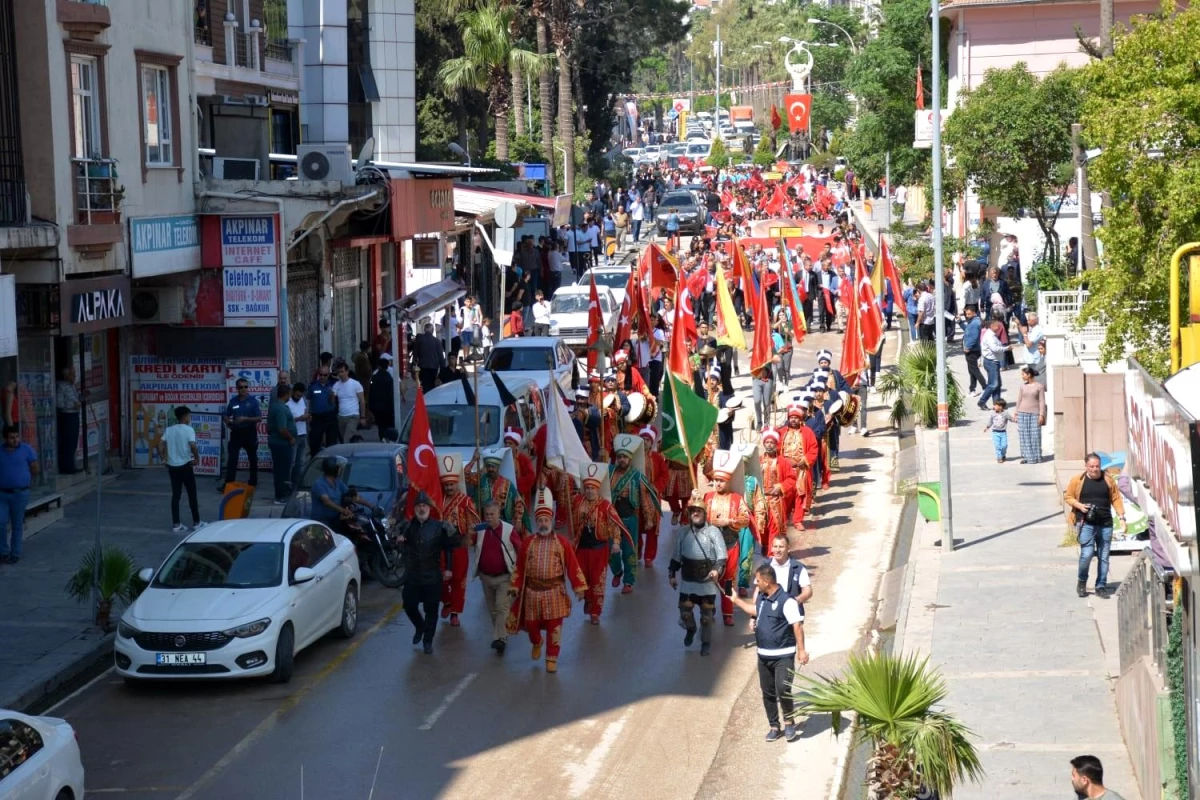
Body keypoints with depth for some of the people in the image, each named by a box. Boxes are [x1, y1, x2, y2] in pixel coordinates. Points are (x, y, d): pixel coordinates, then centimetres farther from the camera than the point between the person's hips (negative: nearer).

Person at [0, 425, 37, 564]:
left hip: (20, 494, -2)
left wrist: (21, 475, 7)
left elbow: (36, 469, 3)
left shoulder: (26, 450, -3)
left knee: (17, 525, 6)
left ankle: (15, 554, 17)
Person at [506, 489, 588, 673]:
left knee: (554, 627, 0)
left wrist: (579, 587, -6)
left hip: (555, 591, -2)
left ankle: (552, 659, 11)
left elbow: (573, 566, -3)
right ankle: (536, 643, 43)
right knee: (531, 624, 10)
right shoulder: (527, 543, 1)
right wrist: (515, 587, 1)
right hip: (532, 591, 2)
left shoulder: (562, 543, -4)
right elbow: (519, 567, 4)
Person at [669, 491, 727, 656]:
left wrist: (717, 570, -26)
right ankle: (690, 629, 38)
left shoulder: (714, 532, -8)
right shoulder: (683, 533, 4)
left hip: (707, 582, -3)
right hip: (687, 581, 3)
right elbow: (676, 557, 12)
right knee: (685, 612, 6)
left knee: (707, 615, 4)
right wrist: (672, 574, 10)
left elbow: (722, 557, -11)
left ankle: (706, 642, 22)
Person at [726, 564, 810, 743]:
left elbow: (797, 626, -19)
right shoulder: (761, 597, 7)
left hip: (783, 655, -8)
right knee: (768, 693, 10)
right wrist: (736, 600, 32)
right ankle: (774, 727, 21)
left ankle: (789, 722, 5)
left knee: (783, 690, -16)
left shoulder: (786, 601, -18)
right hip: (764, 655, 8)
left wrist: (801, 650, -23)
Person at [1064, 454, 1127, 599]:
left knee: (1103, 557, 6)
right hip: (1086, 524, -3)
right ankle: (1082, 582, 9)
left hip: (1105, 524, 3)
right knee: (1087, 554, -14)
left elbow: (1116, 499, 8)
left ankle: (1101, 587, 15)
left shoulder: (1108, 480, 5)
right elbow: (1068, 496, 7)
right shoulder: (1077, 481, -1)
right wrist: (1079, 505, -12)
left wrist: (1121, 517, -1)